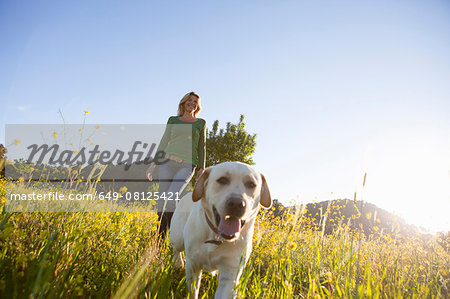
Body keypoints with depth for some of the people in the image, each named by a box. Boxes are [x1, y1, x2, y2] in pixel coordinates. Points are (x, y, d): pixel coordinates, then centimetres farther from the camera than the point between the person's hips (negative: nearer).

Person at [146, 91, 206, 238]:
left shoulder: (201, 123, 16)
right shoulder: (173, 120, 17)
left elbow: (202, 147, 14)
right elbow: (164, 142, 15)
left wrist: (201, 168, 4)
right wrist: (154, 162, 6)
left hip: (187, 166, -2)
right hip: (168, 161, 2)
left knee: (172, 197, -23)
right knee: (162, 198, -6)